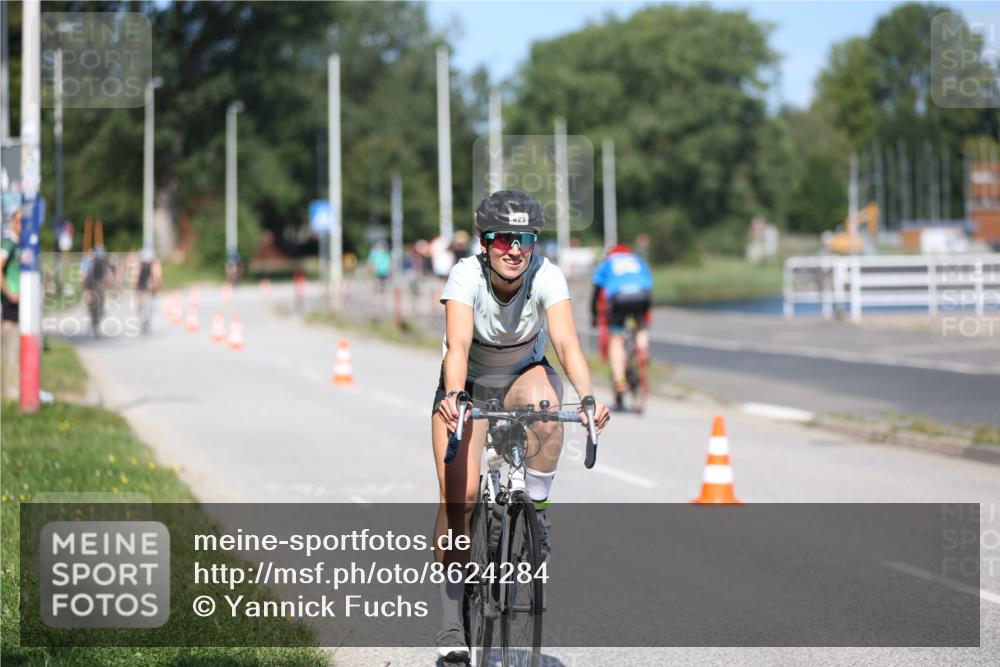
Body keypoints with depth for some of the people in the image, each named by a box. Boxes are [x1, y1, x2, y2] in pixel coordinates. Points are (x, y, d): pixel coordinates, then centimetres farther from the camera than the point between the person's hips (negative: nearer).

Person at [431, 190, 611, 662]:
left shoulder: (547, 277, -25)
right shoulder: (466, 275, -28)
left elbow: (566, 342, -37)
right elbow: (458, 345, -40)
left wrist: (587, 397, -54)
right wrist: (452, 398, -59)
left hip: (523, 375, 1)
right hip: (469, 384, -1)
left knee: (545, 401, -37)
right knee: (458, 496, -15)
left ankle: (536, 513, -16)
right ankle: (451, 622, -2)